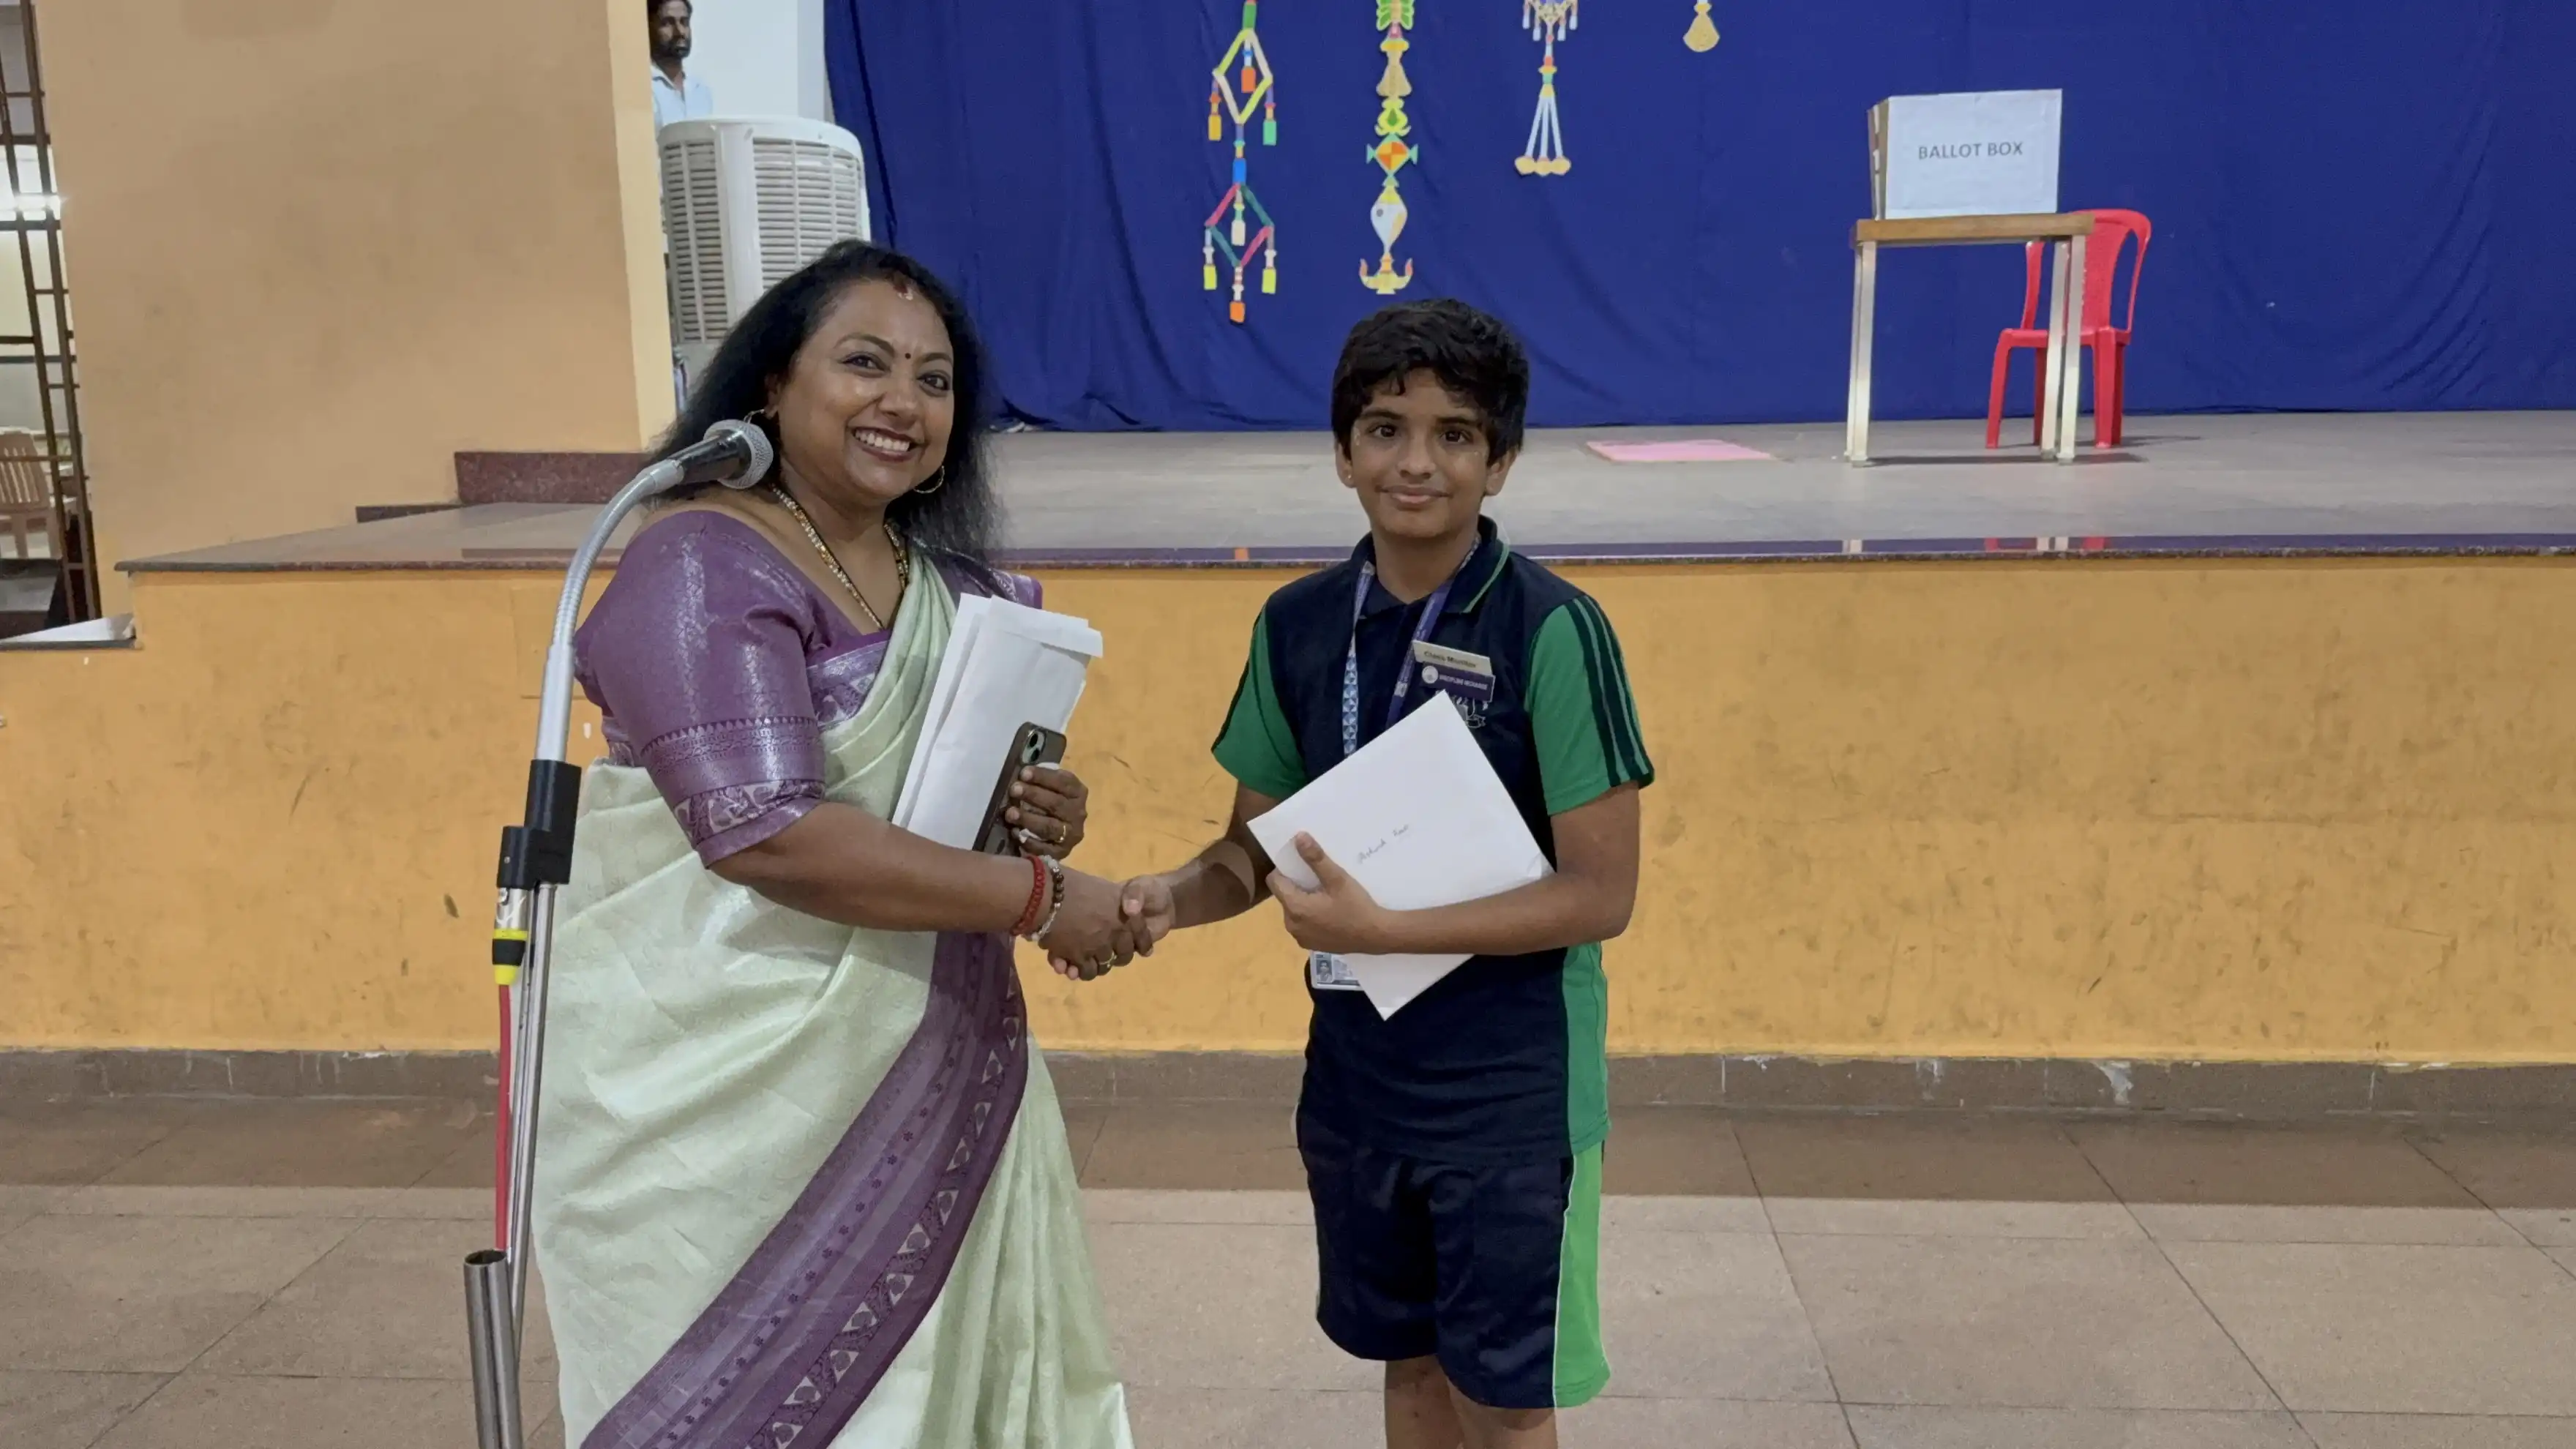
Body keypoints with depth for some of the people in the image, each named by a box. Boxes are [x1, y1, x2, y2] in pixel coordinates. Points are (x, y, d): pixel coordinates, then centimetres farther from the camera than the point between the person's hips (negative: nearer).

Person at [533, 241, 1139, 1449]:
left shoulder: (956, 584, 8)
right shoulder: (704, 566, -15)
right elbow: (764, 832, -26)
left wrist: (1042, 818, -5)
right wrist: (1037, 896, -22)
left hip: (929, 1073, 7)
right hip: (728, 1092, -7)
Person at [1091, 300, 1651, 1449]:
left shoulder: (1552, 632, -17)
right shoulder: (1297, 624, -1)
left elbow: (1600, 895, -17)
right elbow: (1258, 844, 6)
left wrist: (1382, 929, -23)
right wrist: (1176, 896, -15)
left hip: (1512, 1091, -5)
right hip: (1356, 1078, 5)